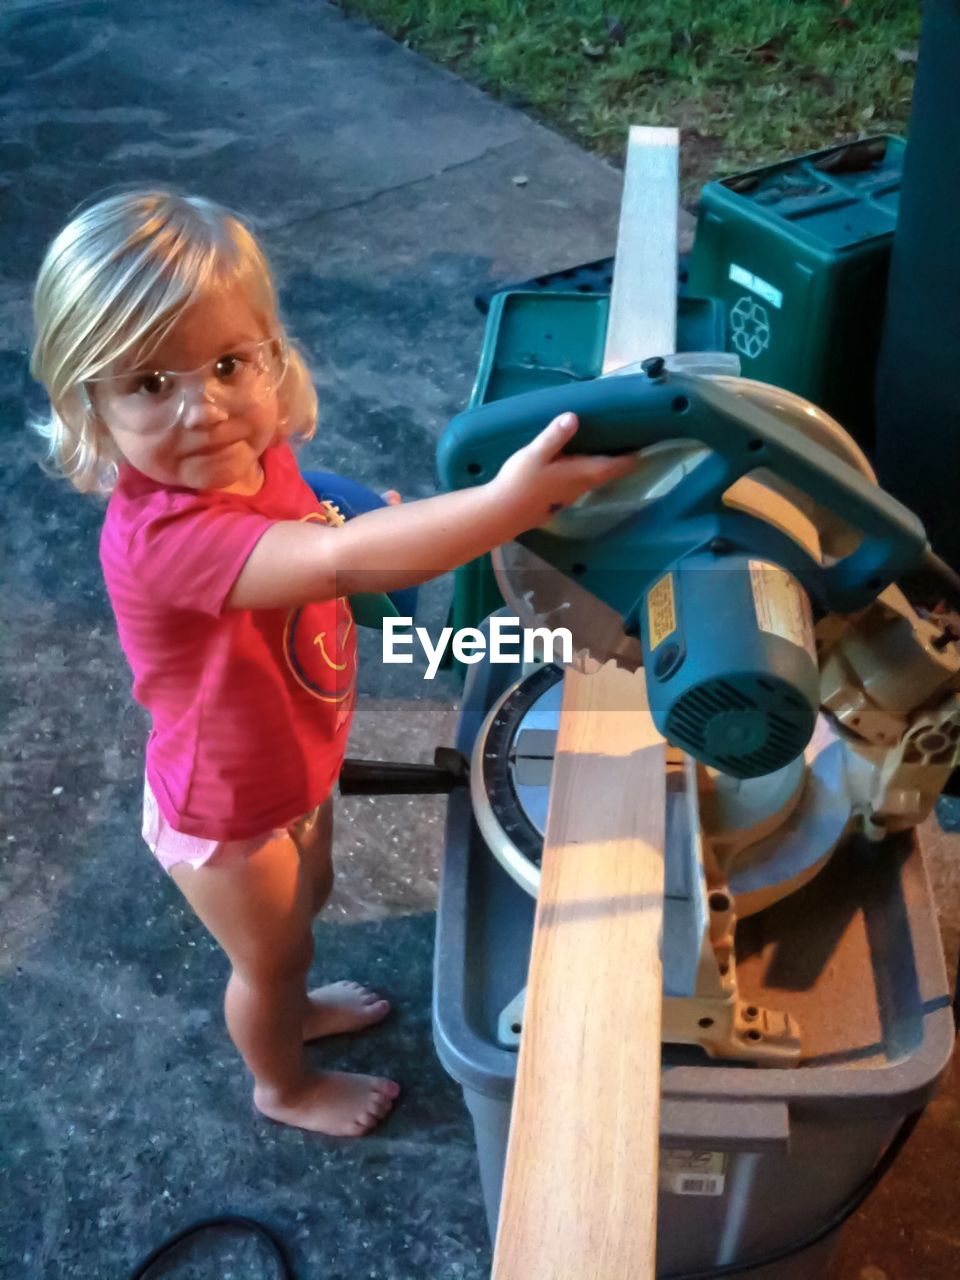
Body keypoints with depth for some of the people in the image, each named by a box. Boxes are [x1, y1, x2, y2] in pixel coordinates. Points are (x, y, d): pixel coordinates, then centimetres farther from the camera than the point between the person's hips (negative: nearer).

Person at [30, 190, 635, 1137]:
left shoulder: (254, 457, -16)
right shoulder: (158, 534, -43)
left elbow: (319, 552, 6)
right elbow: (340, 562, -57)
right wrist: (508, 500, -65)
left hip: (291, 768, 7)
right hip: (226, 817, -7)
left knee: (306, 900, 33)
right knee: (273, 952, 21)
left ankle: (289, 1005, 66)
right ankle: (283, 1085, 53)